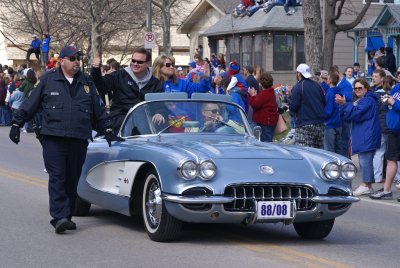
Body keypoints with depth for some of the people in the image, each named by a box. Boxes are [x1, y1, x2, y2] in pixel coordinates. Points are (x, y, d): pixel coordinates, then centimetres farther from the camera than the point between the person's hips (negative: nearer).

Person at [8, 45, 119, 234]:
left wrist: (107, 129, 17)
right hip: (53, 139, -3)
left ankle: (66, 217, 15)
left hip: (79, 141, 3)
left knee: (72, 180, 7)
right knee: (57, 178, -12)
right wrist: (17, 123, 5)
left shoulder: (86, 83, 14)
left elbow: (98, 110, 21)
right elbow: (30, 104, 8)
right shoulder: (48, 80, 5)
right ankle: (59, 217, -17)